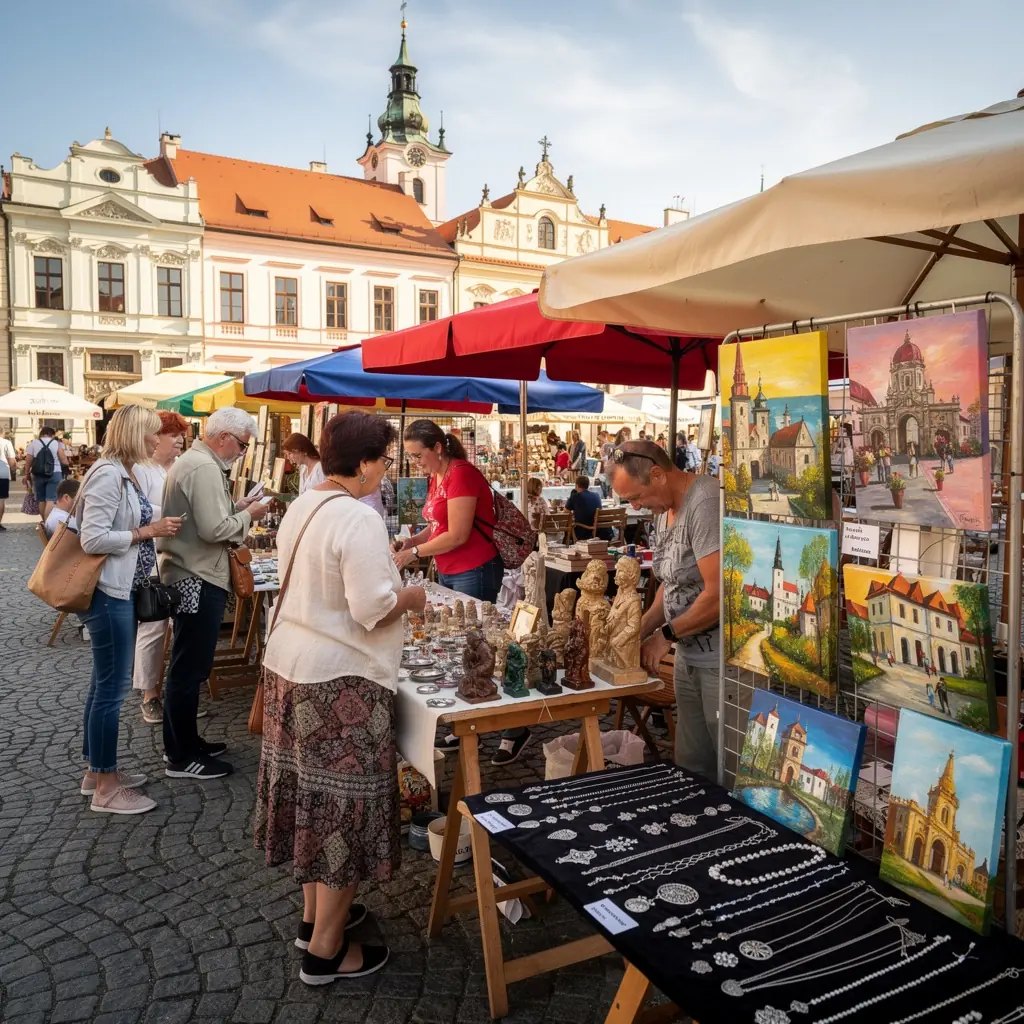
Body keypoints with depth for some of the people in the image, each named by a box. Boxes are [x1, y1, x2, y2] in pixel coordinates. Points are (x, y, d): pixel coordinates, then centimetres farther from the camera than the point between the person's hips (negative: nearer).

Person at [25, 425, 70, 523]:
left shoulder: (33, 443, 6)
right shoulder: (57, 443, 2)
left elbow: (28, 462, 3)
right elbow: (64, 462, -5)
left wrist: (27, 476, 10)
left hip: (38, 475, 3)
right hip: (54, 474, -2)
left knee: (41, 500, 13)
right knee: (51, 500, -7)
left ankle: (45, 523, 23)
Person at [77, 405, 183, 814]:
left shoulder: (125, 474, 11)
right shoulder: (108, 476, -18)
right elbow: (92, 539, -23)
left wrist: (155, 528, 6)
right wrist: (148, 531, -19)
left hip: (120, 591, 10)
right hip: (108, 593, -10)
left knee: (105, 683, 16)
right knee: (112, 687, -2)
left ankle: (97, 770, 28)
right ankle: (106, 788, 8)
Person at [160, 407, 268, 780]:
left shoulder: (192, 459, 14)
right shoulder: (205, 468, -19)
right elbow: (214, 529, -25)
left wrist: (235, 507, 8)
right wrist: (248, 515, -9)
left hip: (188, 575, 11)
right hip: (199, 580, -11)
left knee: (188, 667, 18)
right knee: (188, 669, -1)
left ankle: (185, 742, 30)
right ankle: (181, 758, 10)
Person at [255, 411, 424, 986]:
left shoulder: (301, 508, 7)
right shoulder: (359, 519, -20)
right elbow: (372, 609, -24)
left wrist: (384, 569, 17)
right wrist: (410, 598, -5)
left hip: (290, 666, 9)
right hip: (341, 679, -9)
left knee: (315, 795, 20)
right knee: (345, 806, 5)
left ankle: (317, 913, 38)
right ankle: (325, 951, 19)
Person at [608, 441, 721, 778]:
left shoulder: (705, 504, -19)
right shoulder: (665, 510, 10)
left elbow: (719, 595, -22)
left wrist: (665, 635, -10)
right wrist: (638, 631, 5)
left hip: (721, 660, -8)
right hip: (689, 656, 9)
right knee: (690, 766, 15)